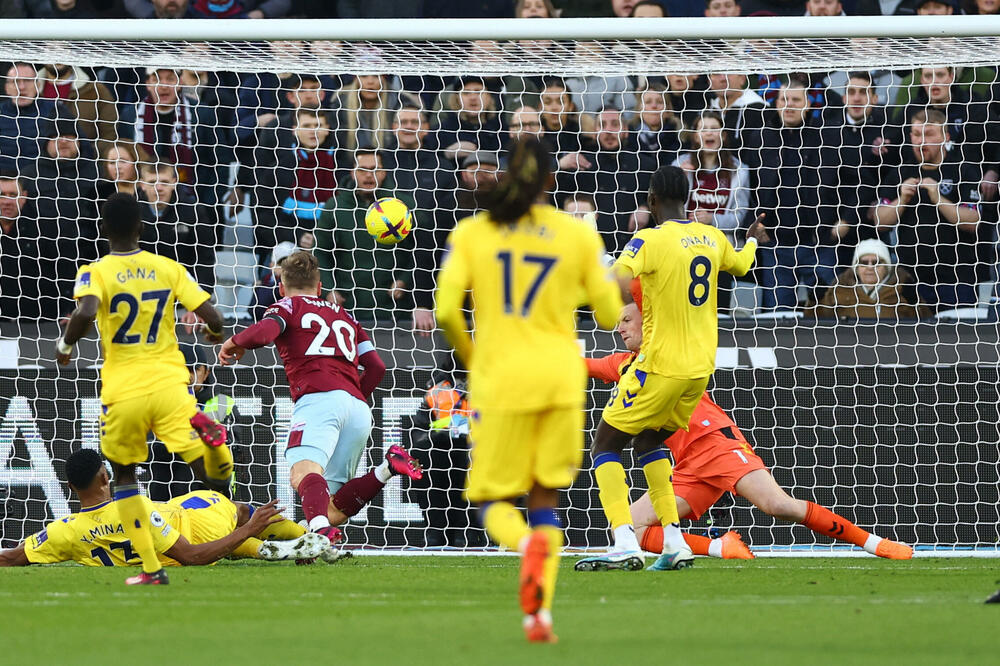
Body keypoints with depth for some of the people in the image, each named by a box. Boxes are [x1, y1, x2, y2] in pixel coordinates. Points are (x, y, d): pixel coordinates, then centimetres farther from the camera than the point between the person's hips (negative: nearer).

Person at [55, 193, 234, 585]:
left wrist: (65, 344, -5)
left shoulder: (95, 273, -4)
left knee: (124, 475, 20)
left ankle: (151, 568, 12)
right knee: (215, 479, -5)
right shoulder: (169, 269, 4)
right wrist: (214, 333, 24)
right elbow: (212, 317, 0)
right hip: (168, 384, 1)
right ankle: (209, 438, -40)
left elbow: (85, 314, -25)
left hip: (122, 391, -1)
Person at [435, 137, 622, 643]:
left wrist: (468, 357, 10)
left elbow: (446, 311, -8)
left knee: (493, 501, 9)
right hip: (561, 376, 1)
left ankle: (528, 545, -27)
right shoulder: (578, 236, 2)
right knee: (545, 499, 13)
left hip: (500, 378, -1)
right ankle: (540, 614, -5)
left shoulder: (470, 233, 0)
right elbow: (609, 315, 6)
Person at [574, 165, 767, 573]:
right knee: (648, 441, 25)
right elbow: (741, 265, 31)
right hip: (701, 367, 7)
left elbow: (612, 284, -27)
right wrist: (753, 240, 52)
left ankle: (624, 544, -14)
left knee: (605, 445, 3)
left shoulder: (650, 241, -14)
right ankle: (674, 544, 15)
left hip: (661, 366, -7)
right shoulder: (712, 238, 8)